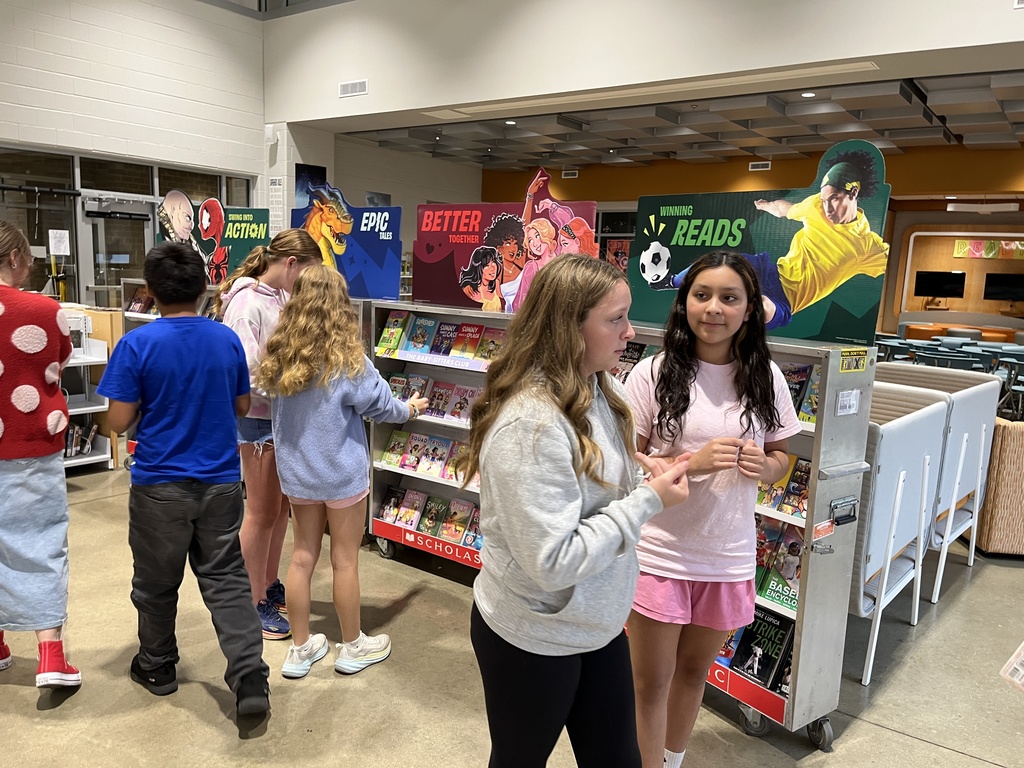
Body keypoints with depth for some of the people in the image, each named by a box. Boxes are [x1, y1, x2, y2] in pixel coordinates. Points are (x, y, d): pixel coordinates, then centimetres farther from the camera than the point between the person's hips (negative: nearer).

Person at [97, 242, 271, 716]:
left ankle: (157, 667, 37)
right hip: (220, 481, 3)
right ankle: (250, 677, 0)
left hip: (160, 485, -2)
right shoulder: (227, 340, -2)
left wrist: (152, 402, 7)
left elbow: (119, 421, -11)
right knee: (226, 578, 9)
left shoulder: (137, 344, -13)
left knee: (156, 581, 17)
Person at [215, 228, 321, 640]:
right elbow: (244, 371, -23)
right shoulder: (247, 303, -18)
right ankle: (255, 602, 21)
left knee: (282, 505, 17)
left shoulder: (282, 298, 6)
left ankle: (270, 586, 35)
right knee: (262, 511, 4)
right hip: (258, 419, -8)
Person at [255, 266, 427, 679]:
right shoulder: (347, 359, -18)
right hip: (342, 473, -4)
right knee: (345, 560, 9)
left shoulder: (279, 356, -5)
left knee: (302, 557, 14)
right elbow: (382, 405, -7)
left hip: (296, 472, 4)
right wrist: (410, 409, 14)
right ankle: (352, 646, 26)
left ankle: (300, 649, 26)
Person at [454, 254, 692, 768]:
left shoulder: (595, 392, -2)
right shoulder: (532, 425, -29)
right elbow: (552, 564, -30)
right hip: (535, 641, -7)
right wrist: (648, 501, -24)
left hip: (599, 625, 8)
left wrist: (637, 470, -7)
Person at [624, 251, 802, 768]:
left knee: (694, 672, 24)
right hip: (659, 555, -4)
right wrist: (693, 462, -25)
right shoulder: (652, 374, -12)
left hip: (729, 557, 4)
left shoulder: (767, 378, -1)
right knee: (651, 683, 10)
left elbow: (781, 457, 9)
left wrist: (762, 465, -14)